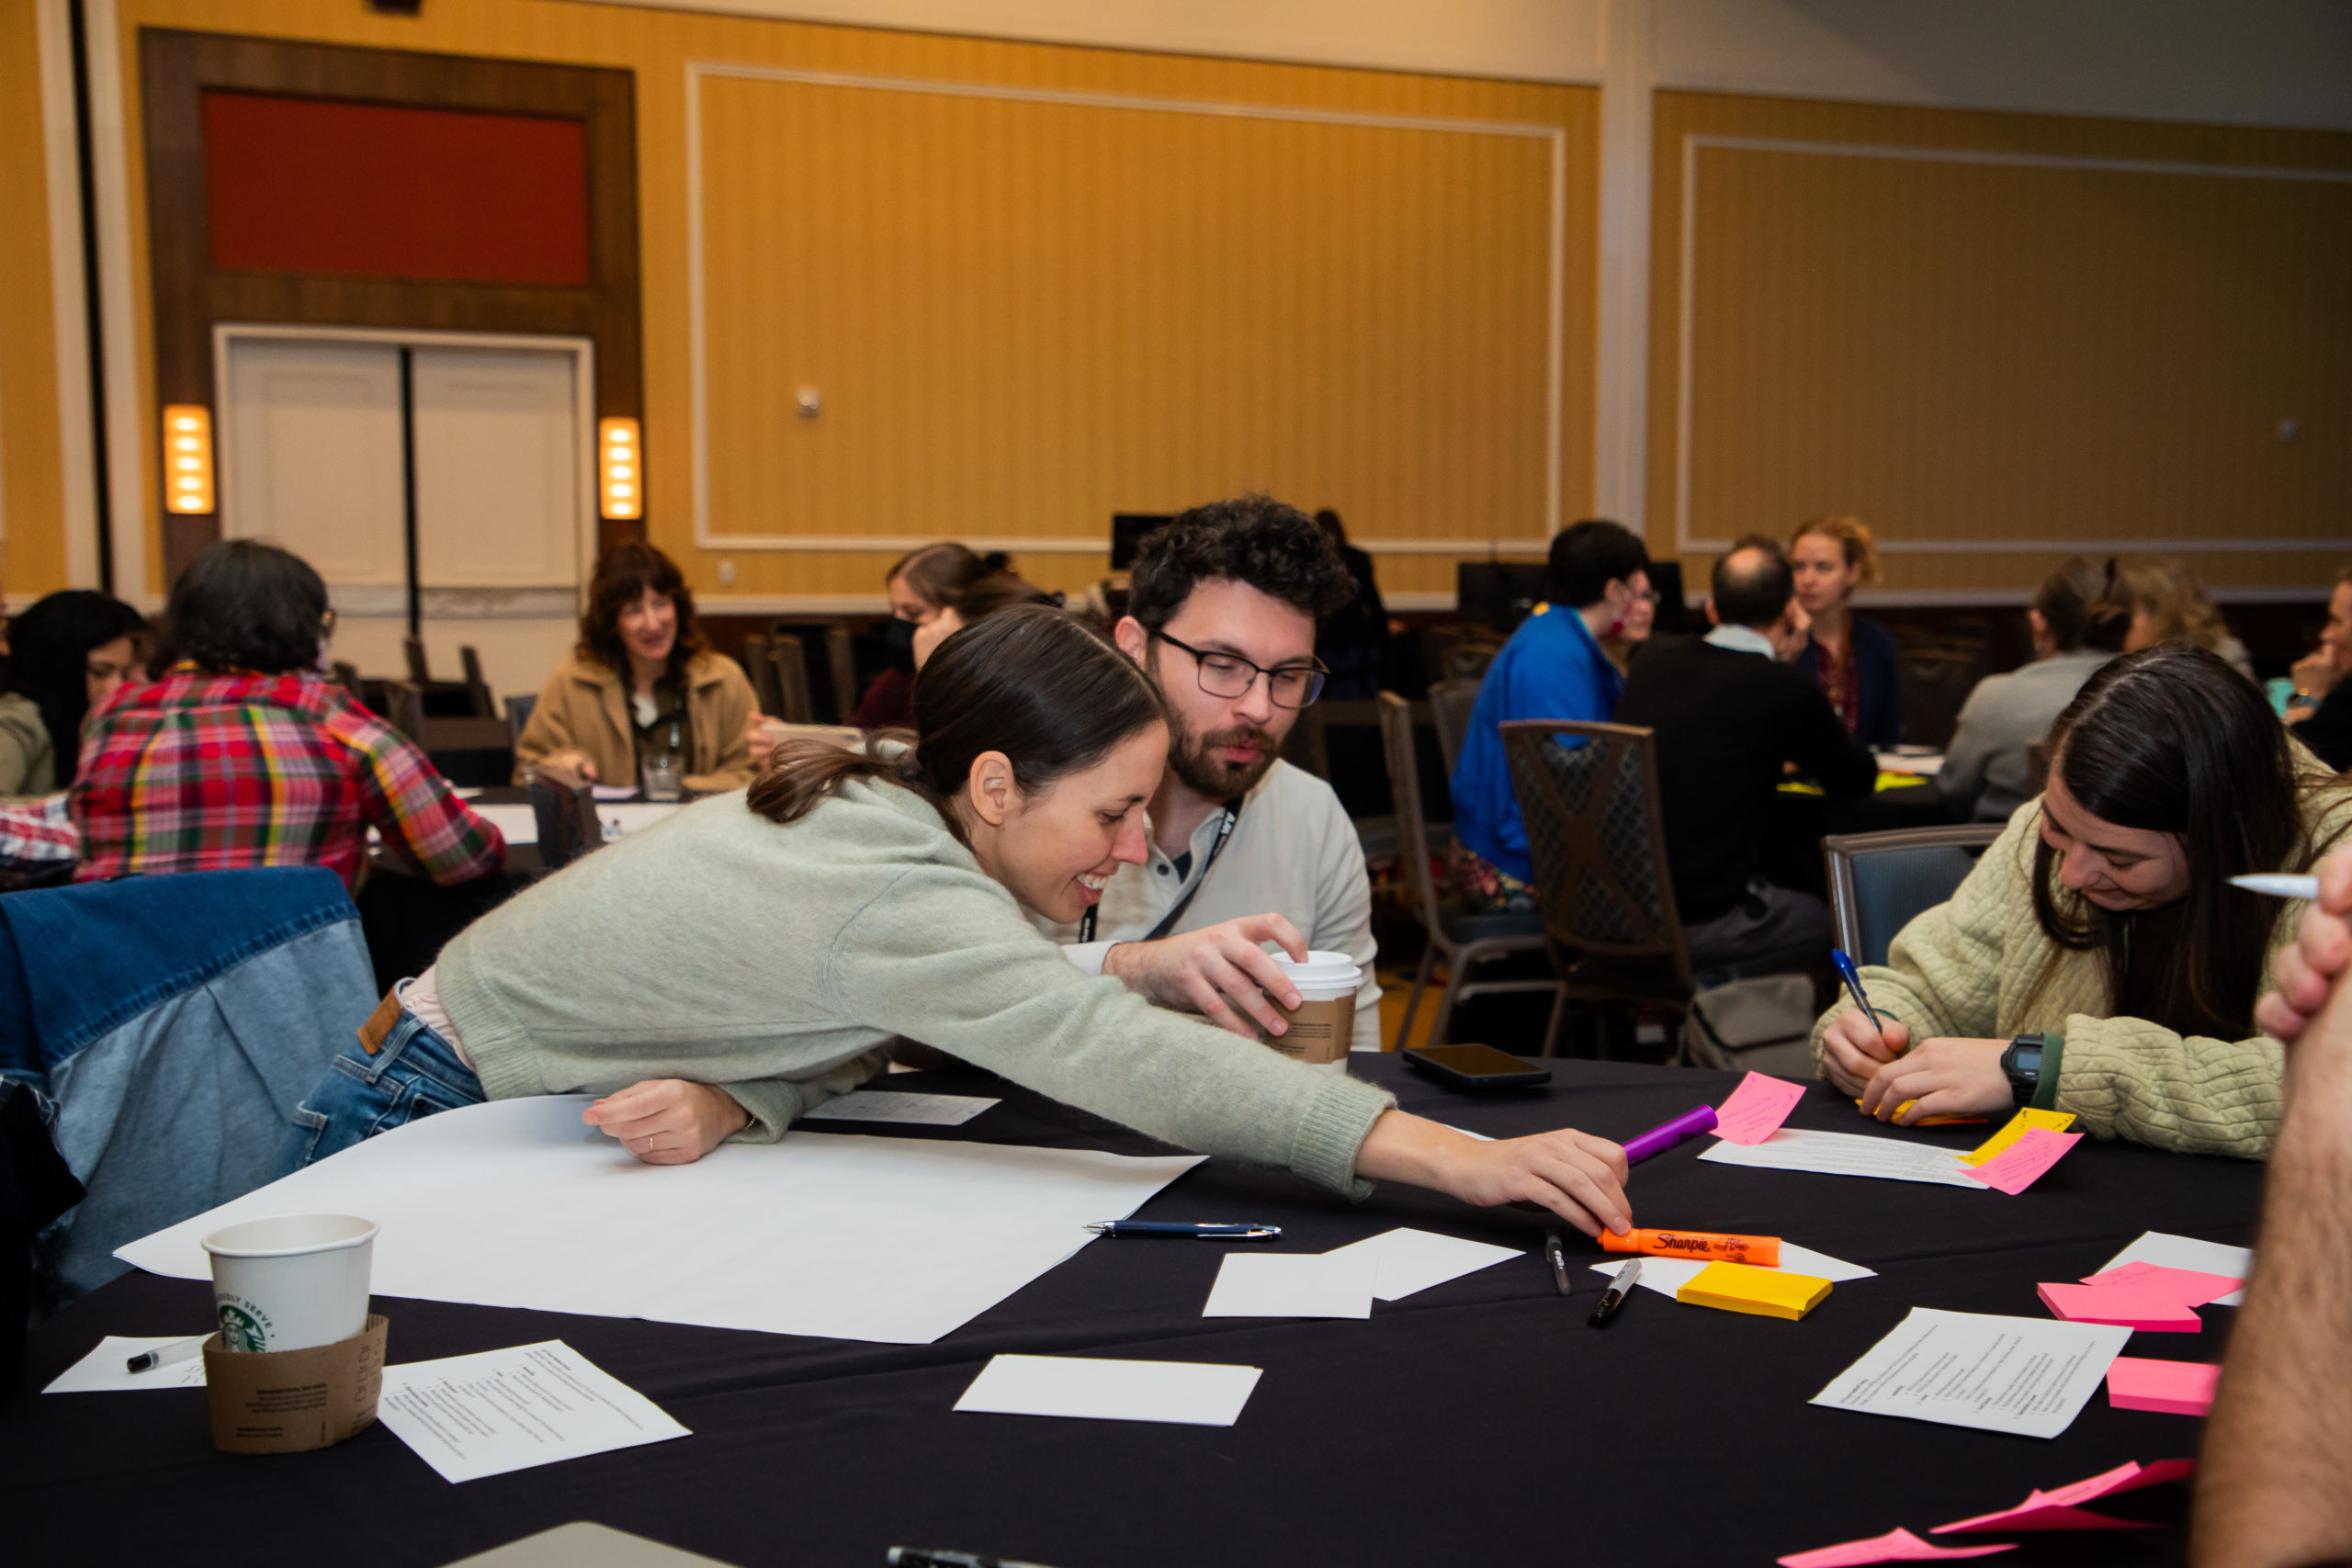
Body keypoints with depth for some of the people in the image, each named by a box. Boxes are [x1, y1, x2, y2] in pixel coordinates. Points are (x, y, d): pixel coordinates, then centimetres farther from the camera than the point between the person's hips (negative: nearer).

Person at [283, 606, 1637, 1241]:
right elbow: (1114, 1054, -46)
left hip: (541, 1120, 8)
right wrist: (1452, 1157, -50)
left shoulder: (871, 794, -9)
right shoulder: (900, 897, -36)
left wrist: (735, 1102, -31)